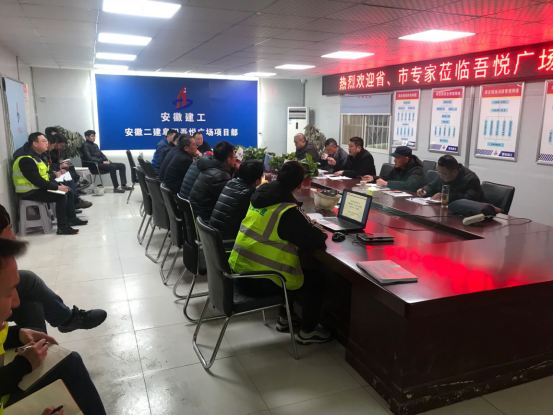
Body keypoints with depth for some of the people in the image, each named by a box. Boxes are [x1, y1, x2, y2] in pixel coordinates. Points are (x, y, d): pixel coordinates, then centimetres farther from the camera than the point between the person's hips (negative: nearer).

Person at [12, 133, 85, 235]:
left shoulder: (36, 156, 11)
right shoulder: (26, 159, -22)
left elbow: (43, 175, 13)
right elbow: (37, 181, -27)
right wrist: (57, 187, -24)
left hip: (38, 188, 10)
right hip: (30, 192, -10)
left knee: (68, 192, 7)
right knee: (61, 196, -25)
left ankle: (72, 219, 16)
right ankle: (62, 227, -21)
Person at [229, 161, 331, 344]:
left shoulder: (260, 195, 4)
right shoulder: (288, 211, -21)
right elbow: (315, 239, -15)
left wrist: (309, 226, 12)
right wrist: (318, 230, 8)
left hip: (239, 268, 8)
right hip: (258, 280, -8)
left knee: (298, 269, 30)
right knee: (316, 280, 10)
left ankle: (284, 318, 37)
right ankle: (308, 332, 22)